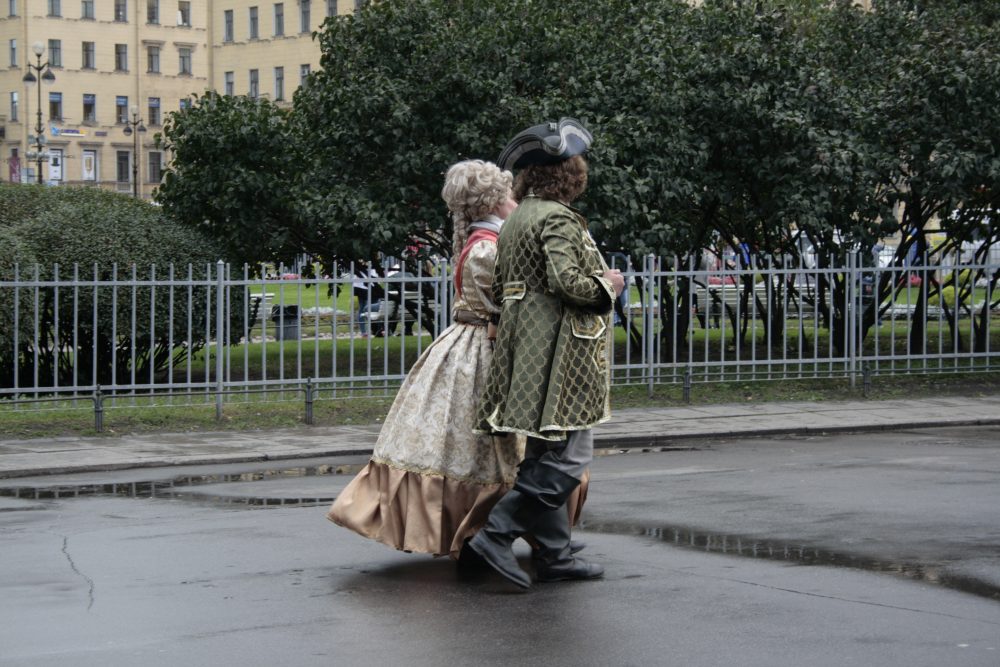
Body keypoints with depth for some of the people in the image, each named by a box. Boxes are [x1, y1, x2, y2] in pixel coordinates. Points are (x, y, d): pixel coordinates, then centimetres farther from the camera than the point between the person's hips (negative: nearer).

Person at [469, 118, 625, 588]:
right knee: (567, 459, -7)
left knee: (546, 456, 12)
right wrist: (606, 284, -7)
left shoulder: (516, 219, 16)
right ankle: (496, 534, -11)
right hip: (559, 353, -10)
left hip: (526, 346, 10)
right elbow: (567, 280, -24)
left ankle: (555, 554, 16)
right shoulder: (558, 218, -14)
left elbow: (498, 288, 17)